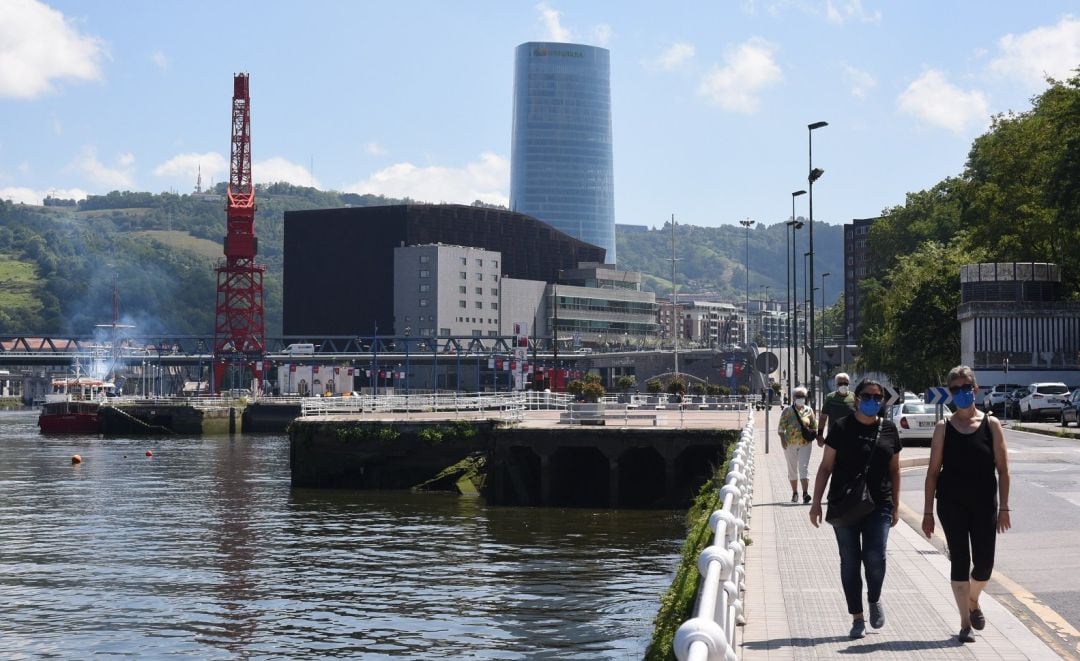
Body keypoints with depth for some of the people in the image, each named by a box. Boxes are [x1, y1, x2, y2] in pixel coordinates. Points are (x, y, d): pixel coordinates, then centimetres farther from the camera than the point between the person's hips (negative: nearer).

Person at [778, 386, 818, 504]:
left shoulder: (809, 411, 6)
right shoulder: (787, 411, 1)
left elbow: (814, 426, 13)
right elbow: (781, 426, -1)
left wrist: (811, 435, -2)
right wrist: (782, 439, -12)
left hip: (805, 443, 0)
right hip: (790, 444, 0)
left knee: (804, 467, -11)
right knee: (792, 469, 9)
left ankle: (805, 493, -19)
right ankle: (795, 493, 21)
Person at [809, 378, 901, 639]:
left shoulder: (888, 430, 7)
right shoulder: (842, 428, 1)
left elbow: (894, 470, 14)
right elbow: (826, 467, 2)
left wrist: (895, 505, 11)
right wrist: (816, 503, -2)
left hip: (878, 505, 1)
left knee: (875, 556, -13)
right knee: (849, 561, 3)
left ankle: (874, 599, 16)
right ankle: (857, 618, 13)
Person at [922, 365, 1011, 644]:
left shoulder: (991, 425, 1)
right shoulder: (944, 428, 1)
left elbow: (1002, 469, 1)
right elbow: (933, 471, 2)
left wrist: (1003, 508, -4)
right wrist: (928, 512, -1)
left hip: (984, 504, 0)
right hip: (952, 504, 0)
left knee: (984, 563, 1)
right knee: (960, 560, 1)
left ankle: (973, 601, 33)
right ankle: (965, 623, 9)